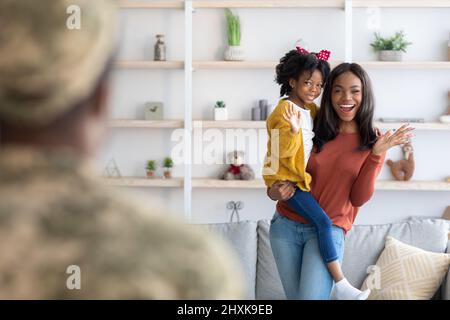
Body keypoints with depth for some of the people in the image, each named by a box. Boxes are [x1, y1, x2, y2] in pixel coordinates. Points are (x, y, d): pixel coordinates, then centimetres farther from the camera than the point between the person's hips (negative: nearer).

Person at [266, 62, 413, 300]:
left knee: (311, 296, -16)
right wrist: (275, 191, -13)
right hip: (286, 225, 2)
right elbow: (285, 173, 9)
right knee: (295, 296, 9)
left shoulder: (372, 142, -2)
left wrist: (376, 155, -18)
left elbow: (358, 198, -8)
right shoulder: (314, 132, 0)